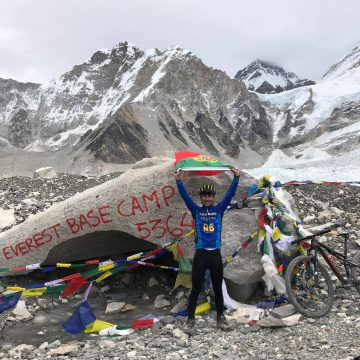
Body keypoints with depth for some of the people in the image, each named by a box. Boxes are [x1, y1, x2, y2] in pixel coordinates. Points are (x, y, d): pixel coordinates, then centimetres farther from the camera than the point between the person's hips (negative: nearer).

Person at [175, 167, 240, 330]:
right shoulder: (196, 210, 5)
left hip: (215, 254, 1)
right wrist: (178, 180, -11)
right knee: (195, 289, 4)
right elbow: (185, 196, -3)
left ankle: (220, 318, 17)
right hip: (200, 254, -1)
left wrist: (236, 178, -9)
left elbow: (230, 194, -1)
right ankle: (190, 318, 13)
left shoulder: (219, 209, 6)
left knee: (218, 288, 9)